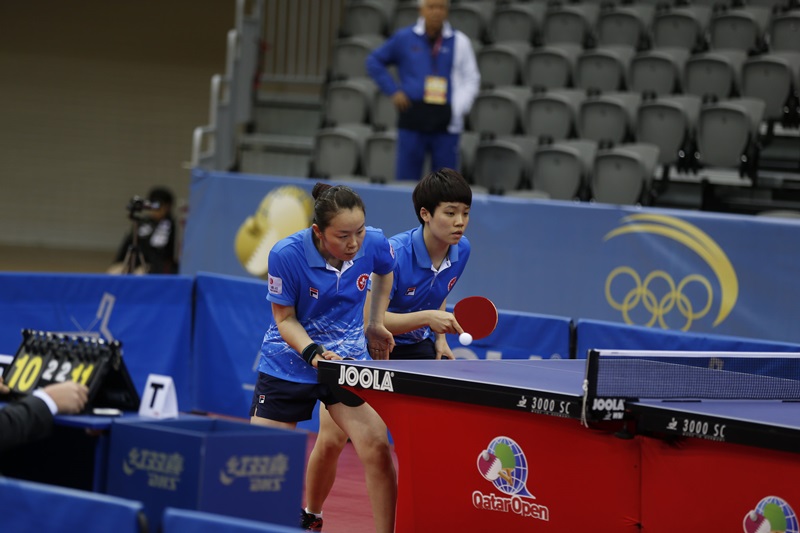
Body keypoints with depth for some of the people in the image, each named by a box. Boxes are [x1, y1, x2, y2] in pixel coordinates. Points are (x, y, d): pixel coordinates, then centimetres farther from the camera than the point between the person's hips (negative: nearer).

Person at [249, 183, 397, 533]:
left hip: (349, 359, 2)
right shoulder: (287, 255, -24)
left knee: (376, 447, -17)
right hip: (289, 363, -2)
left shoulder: (374, 243, -15)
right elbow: (285, 319, -13)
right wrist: (313, 352, -29)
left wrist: (375, 323, 10)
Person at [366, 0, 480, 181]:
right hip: (412, 119, 0)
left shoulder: (459, 41, 6)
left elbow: (471, 80, 8)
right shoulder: (404, 38, 6)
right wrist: (393, 90, 3)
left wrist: (457, 109, -6)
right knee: (407, 179, 1)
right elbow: (374, 61, 14)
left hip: (445, 125, 0)